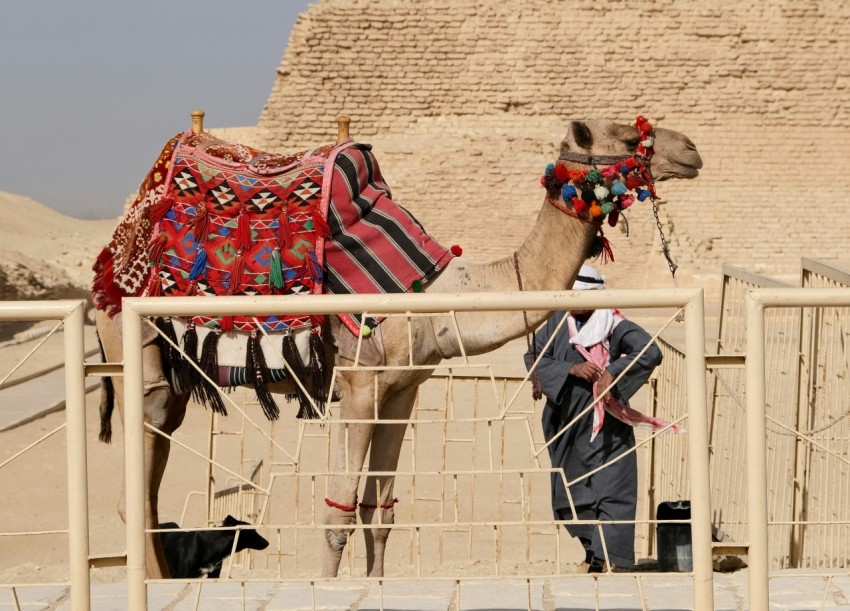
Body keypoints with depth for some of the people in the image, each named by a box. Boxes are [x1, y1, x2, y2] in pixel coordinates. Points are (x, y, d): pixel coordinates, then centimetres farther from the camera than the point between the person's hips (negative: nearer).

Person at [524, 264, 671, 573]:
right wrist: (572, 369, -18)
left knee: (612, 487, -12)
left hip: (607, 423, -4)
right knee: (572, 490, 9)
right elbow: (533, 357, -5)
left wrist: (613, 373, -27)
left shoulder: (614, 326, -8)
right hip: (567, 424, 4)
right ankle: (594, 552, 23)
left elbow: (650, 353, -18)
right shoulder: (555, 324, 3)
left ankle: (609, 557, -15)